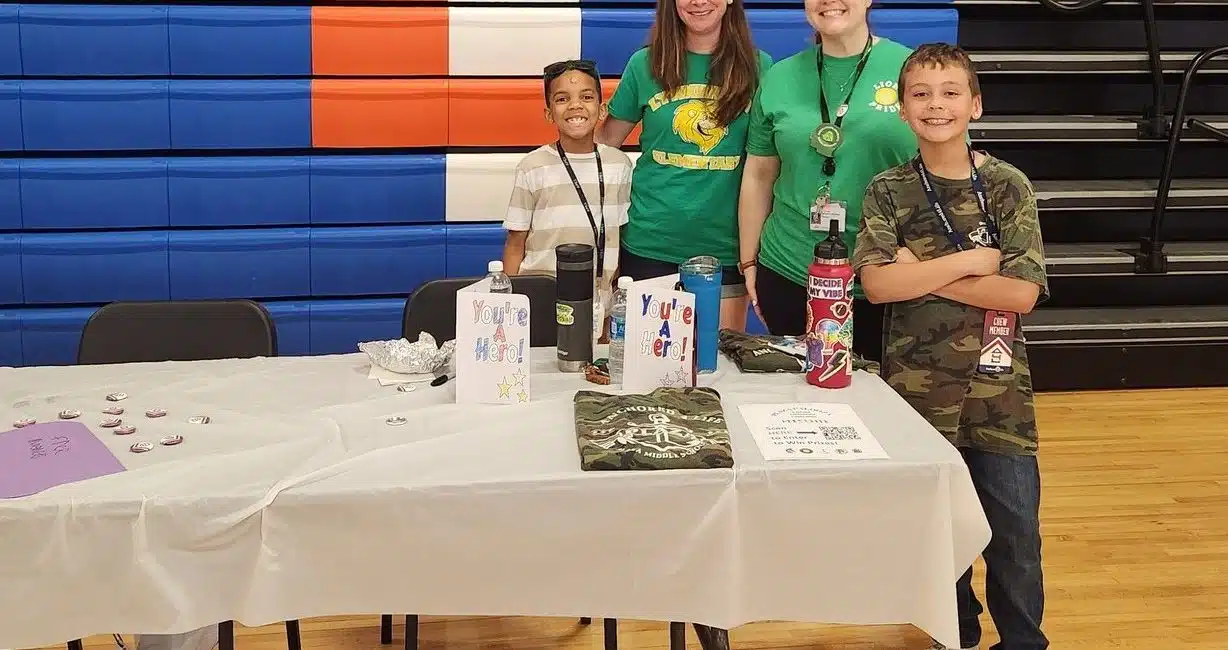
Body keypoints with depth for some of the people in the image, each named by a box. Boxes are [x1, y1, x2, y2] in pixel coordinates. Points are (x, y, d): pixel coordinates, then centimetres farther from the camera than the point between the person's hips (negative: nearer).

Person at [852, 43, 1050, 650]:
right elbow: (876, 283, -14)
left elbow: (1022, 292, -11)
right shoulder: (888, 191, -1)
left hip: (998, 385, 0)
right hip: (918, 386, 1)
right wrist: (969, 261, -15)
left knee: (1015, 526, 4)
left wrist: (924, 272, -13)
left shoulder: (1009, 187, -2)